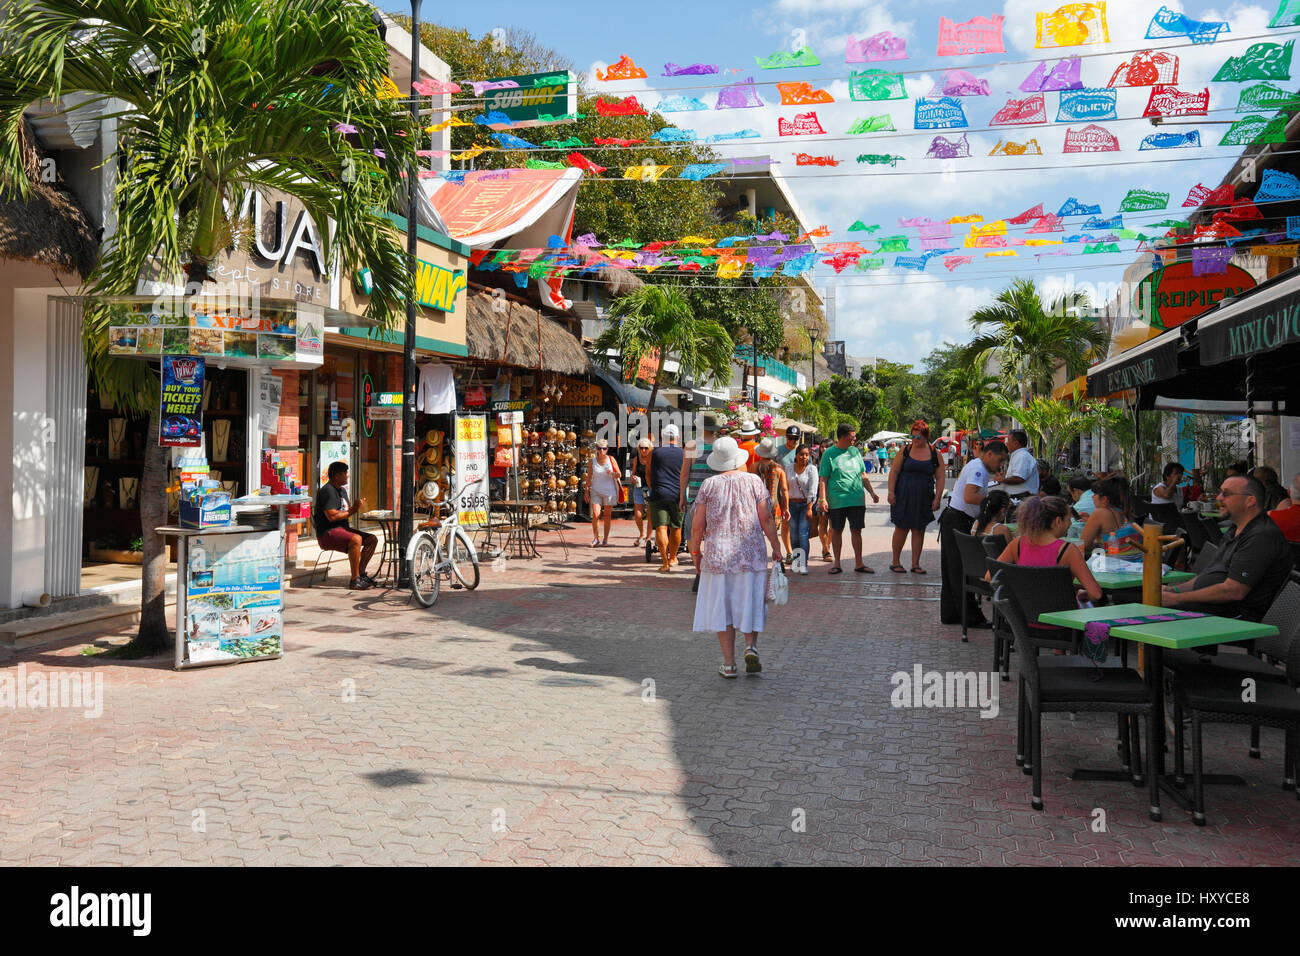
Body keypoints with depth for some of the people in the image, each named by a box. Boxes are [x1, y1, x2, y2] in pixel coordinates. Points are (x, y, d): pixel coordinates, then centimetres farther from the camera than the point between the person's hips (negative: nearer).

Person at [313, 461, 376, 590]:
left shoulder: (342, 490, 19)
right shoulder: (328, 491, -14)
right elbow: (332, 516, -24)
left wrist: (355, 507, -2)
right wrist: (352, 511, -13)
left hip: (342, 529, 10)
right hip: (327, 533, -10)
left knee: (372, 539, 3)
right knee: (356, 539, -34)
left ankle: (361, 573, 9)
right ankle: (355, 580, -30)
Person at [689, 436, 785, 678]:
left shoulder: (709, 485, -1)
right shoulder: (754, 481, -2)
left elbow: (697, 526, -1)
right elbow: (766, 520, -4)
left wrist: (695, 552, 12)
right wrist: (776, 547, 6)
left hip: (717, 555, 0)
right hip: (751, 554, 0)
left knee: (722, 607, 7)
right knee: (750, 603, 15)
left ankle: (729, 664, 8)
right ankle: (751, 646, -6)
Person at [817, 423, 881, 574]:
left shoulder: (855, 452, 13)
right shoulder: (829, 453, -2)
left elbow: (863, 475, 19)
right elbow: (823, 478, -4)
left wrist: (872, 492, 14)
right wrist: (823, 498, -12)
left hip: (857, 499, 4)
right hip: (837, 500, -4)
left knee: (856, 531, 4)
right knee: (837, 531, 4)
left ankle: (858, 563, 10)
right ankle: (836, 563, 13)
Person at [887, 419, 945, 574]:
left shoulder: (935, 455, 3)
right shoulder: (905, 451, 1)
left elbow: (940, 478, 4)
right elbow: (894, 471, 1)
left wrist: (937, 498, -4)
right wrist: (891, 492, -8)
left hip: (924, 499, 1)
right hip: (903, 497, -1)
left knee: (919, 531, 5)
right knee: (901, 529, 1)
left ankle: (915, 564, 13)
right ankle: (895, 562, 12)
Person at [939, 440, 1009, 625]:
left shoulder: (977, 466, 17)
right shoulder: (978, 469, -15)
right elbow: (969, 497, -28)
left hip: (952, 521, 11)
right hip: (957, 521, -11)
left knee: (953, 570, 13)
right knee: (962, 571, -6)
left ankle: (950, 614, 19)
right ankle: (971, 617, -3)